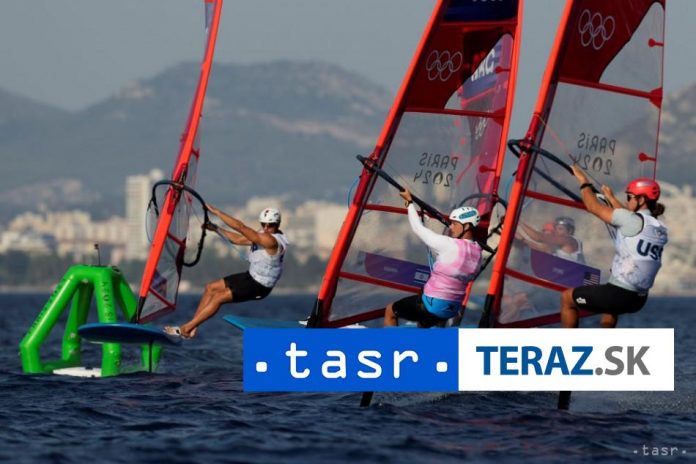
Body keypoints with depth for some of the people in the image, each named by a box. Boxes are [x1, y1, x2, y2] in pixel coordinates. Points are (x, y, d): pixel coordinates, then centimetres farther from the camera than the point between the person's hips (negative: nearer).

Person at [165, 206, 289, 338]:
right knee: (211, 287, 11)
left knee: (219, 298, -12)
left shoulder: (272, 241, -28)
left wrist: (216, 212, -28)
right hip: (251, 276, 10)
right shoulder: (263, 235, 3)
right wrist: (217, 229, 2)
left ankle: (185, 329, -4)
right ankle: (192, 327, 10)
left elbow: (240, 227, -31)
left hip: (258, 287, -10)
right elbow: (238, 239, 12)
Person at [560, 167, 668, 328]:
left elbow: (593, 207, -6)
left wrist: (583, 181, 9)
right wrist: (611, 198, 38)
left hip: (619, 296, -8)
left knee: (567, 298, 15)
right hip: (639, 299, 8)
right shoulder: (661, 230, 7)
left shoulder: (632, 221, -16)